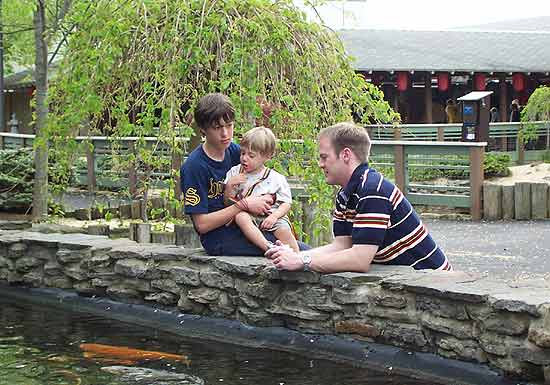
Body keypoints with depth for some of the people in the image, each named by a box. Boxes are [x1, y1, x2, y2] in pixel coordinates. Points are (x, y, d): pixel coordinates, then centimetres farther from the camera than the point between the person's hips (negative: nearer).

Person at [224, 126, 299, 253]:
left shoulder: (276, 179, 3)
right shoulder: (234, 172, 9)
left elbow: (286, 203, 2)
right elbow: (227, 201, 9)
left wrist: (274, 216, -15)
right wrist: (229, 185, -10)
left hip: (270, 216, -1)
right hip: (248, 215, 1)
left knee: (284, 229, -29)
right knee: (240, 216, -33)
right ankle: (268, 247, -41)